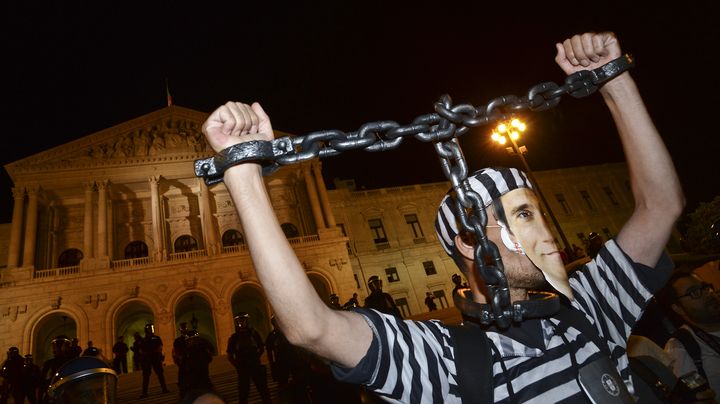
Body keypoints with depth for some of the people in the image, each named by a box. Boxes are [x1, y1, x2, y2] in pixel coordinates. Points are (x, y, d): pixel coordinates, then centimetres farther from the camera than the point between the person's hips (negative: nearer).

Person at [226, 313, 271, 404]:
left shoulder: (254, 334, 1)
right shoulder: (234, 338, -2)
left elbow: (261, 349, 15)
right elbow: (230, 356, 4)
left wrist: (255, 358, 8)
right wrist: (238, 365, -3)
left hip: (256, 366, 1)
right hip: (242, 369, -1)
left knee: (263, 390, 6)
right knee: (243, 392, 6)